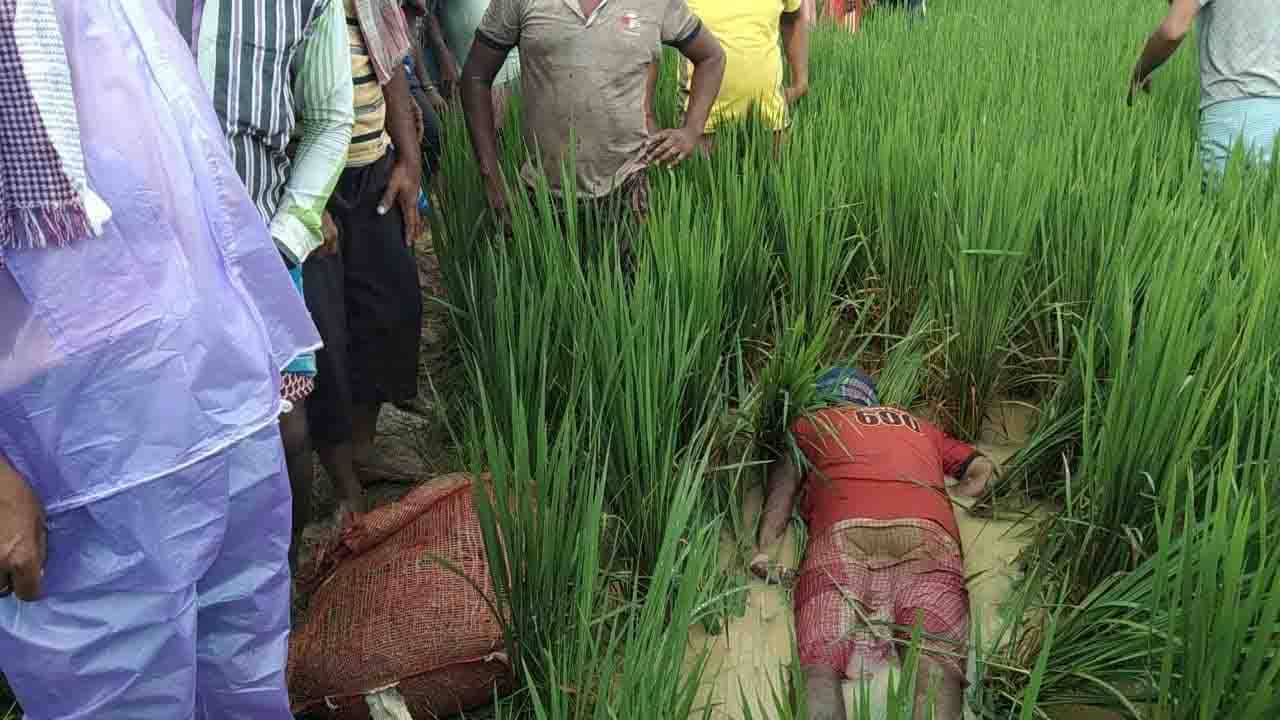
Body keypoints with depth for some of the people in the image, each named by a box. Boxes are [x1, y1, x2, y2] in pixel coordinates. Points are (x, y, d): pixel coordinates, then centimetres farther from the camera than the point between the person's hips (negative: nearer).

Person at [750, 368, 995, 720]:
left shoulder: (809, 424, 31)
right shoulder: (918, 426, 42)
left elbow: (783, 486, 14)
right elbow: (983, 468, 39)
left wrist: (764, 550, 4)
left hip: (844, 532, -2)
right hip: (928, 534, 2)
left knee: (819, 664, -18)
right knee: (937, 660, -18)